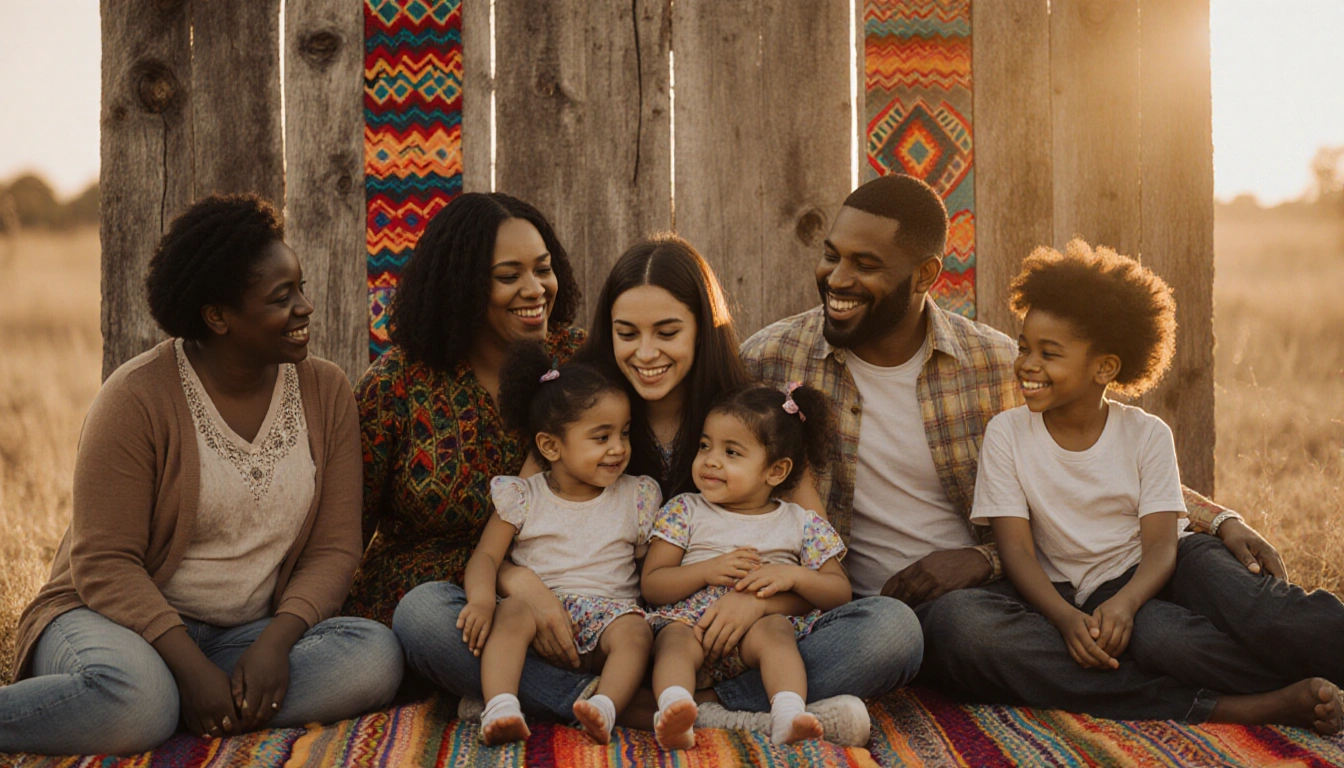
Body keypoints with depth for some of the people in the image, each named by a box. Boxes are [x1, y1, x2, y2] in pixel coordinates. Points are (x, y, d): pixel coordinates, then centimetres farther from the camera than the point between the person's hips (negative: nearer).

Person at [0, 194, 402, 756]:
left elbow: (333, 550, 0)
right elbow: (105, 563, -14)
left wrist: (276, 641, -19)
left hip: (255, 634, 5)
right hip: (129, 621, -5)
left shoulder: (325, 392, 3)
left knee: (376, 655, -26)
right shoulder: (137, 396, -10)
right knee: (135, 695, -40)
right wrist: (191, 666, -26)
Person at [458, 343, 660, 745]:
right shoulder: (523, 497, 7)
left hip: (608, 611, 1)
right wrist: (482, 599, -19)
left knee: (635, 631, -31)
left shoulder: (636, 498, 12)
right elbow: (486, 555, 3)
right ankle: (500, 708, -45)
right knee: (511, 612, -32)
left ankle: (605, 707, -48)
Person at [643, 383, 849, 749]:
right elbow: (651, 585, 8)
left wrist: (793, 575, -8)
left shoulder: (802, 524, 14)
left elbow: (840, 591, 11)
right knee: (675, 636, -32)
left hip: (760, 625, 0)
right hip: (690, 620, 0)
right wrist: (707, 571, -9)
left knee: (773, 629, -33)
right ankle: (673, 710, -57)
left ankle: (787, 715, -52)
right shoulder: (684, 511, 15)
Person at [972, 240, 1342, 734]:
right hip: (1091, 594, -1)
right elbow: (1017, 550, -7)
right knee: (1158, 636, -36)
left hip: (1171, 567, 2)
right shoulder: (1007, 435, -2)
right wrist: (1066, 618, -25)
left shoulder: (1147, 434, -1)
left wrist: (1124, 602, -31)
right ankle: (1286, 699, -36)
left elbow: (1161, 545, -9)